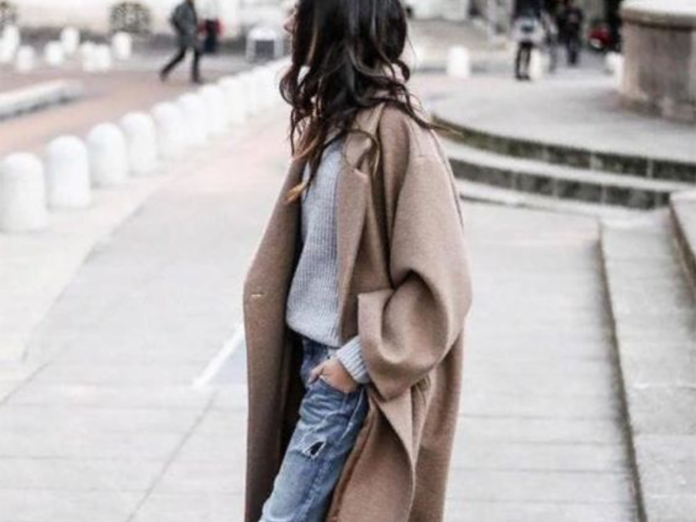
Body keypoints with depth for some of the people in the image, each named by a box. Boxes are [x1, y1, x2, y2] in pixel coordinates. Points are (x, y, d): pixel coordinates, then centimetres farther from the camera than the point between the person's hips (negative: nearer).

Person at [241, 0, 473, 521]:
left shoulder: (396, 130, -20)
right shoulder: (332, 118, 7)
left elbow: (441, 282, -20)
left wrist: (361, 359, -17)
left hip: (350, 376, -9)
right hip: (314, 355, 9)